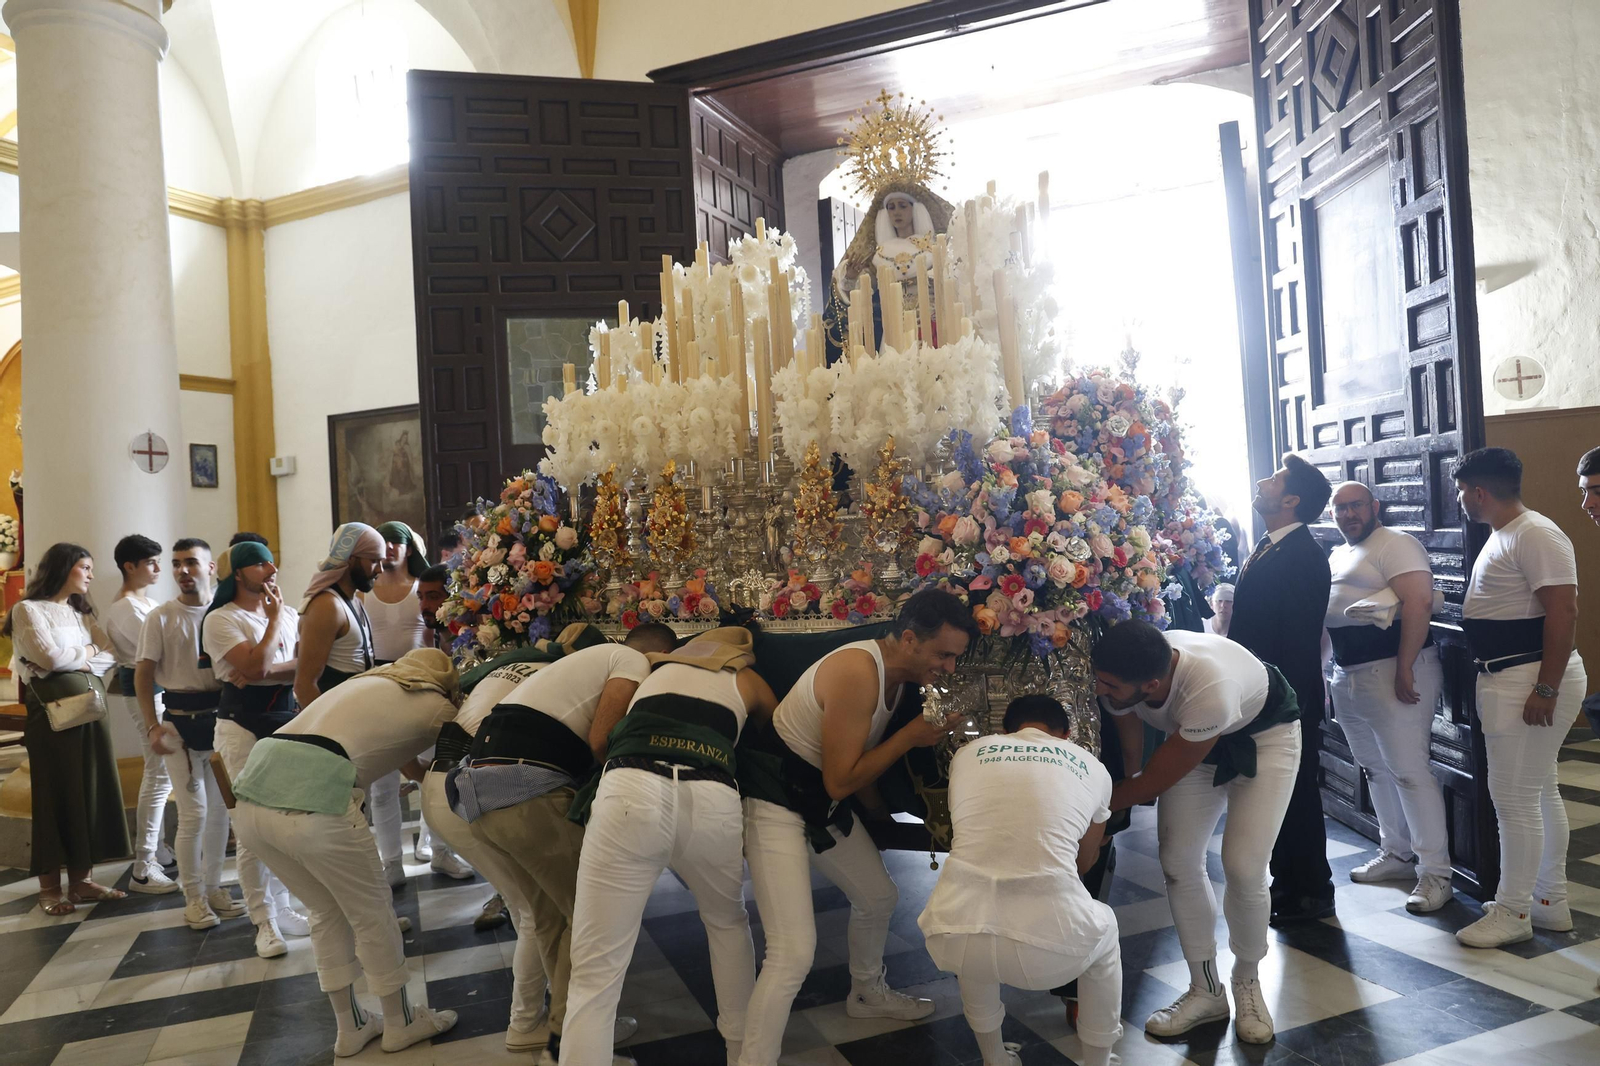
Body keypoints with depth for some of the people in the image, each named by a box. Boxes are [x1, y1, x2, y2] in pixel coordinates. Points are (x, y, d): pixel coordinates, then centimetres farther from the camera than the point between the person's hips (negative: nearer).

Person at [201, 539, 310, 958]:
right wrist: (274, 618, -10)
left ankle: (281, 907, 22)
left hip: (286, 722, 5)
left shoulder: (289, 614, 9)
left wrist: (263, 676, -15)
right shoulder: (221, 619, -6)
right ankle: (264, 921, 9)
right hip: (243, 727, -5)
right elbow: (257, 666, -20)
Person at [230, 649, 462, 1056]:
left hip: (250, 800, 8)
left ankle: (351, 1026, 38)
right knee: (373, 912, 16)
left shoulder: (366, 683, 29)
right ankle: (400, 1022, 32)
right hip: (312, 805, -7)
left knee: (328, 911, 25)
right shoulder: (434, 705, 10)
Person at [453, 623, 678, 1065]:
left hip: (478, 790, 9)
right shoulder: (634, 663, 5)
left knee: (552, 918, 20)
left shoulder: (589, 660, 32)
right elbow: (600, 742, -7)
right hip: (527, 791, -9)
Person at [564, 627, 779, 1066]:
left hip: (633, 794, -1)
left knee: (595, 972, 5)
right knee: (728, 923, 32)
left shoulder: (653, 664, 31)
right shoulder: (747, 680, 29)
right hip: (713, 802, 1)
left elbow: (597, 739, 21)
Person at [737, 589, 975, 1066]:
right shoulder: (857, 672, -28)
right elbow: (839, 780, -25)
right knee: (794, 951, -16)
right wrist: (909, 736, -21)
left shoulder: (896, 673, 2)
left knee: (879, 898, 23)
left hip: (824, 807, 10)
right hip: (777, 807, -9)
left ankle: (868, 993, 51)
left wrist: (882, 815, 21)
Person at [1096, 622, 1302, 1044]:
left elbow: (1154, 782, -30)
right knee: (1178, 862, -3)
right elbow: (1129, 753, -6)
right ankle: (1206, 991, 17)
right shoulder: (1122, 675, -29)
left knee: (1243, 867, -13)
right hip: (1191, 735, 5)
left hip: (1264, 733, -5)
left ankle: (1247, 980, 17)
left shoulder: (1209, 688, -45)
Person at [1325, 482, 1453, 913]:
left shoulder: (1395, 544, -8)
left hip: (1394, 671, -9)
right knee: (1376, 770, 16)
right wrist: (1329, 675, 17)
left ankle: (1435, 873, 3)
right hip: (1347, 676, 9)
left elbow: (1418, 603, -19)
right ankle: (1397, 855, 29)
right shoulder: (1337, 555, 19)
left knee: (1410, 771, -6)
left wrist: (1405, 670, -23)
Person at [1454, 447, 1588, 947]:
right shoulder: (1502, 535, 15)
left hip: (1532, 680, -11)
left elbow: (1564, 611, -23)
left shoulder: (1535, 535, -17)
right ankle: (1551, 901, 29)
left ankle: (1513, 912, 6)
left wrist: (1546, 688, -25)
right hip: (1508, 679, 11)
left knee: (1515, 798, -4)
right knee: (1540, 793, 17)